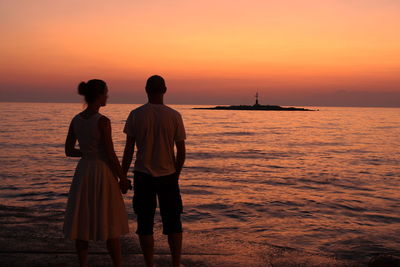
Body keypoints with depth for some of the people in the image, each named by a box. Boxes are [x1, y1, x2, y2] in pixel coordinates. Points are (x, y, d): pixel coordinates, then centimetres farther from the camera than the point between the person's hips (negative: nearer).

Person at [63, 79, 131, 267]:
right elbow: (111, 155, -17)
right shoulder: (103, 121, -17)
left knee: (82, 222, 12)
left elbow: (68, 151, 8)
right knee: (110, 224, 6)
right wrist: (123, 179, -5)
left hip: (82, 172, 6)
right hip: (102, 173, -6)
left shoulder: (75, 120, 2)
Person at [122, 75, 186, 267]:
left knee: (145, 224, 9)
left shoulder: (136, 115, -4)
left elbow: (128, 150, -4)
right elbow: (181, 151, -1)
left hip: (143, 176, 0)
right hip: (168, 175, 1)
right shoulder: (174, 116, -3)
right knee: (173, 223, 11)